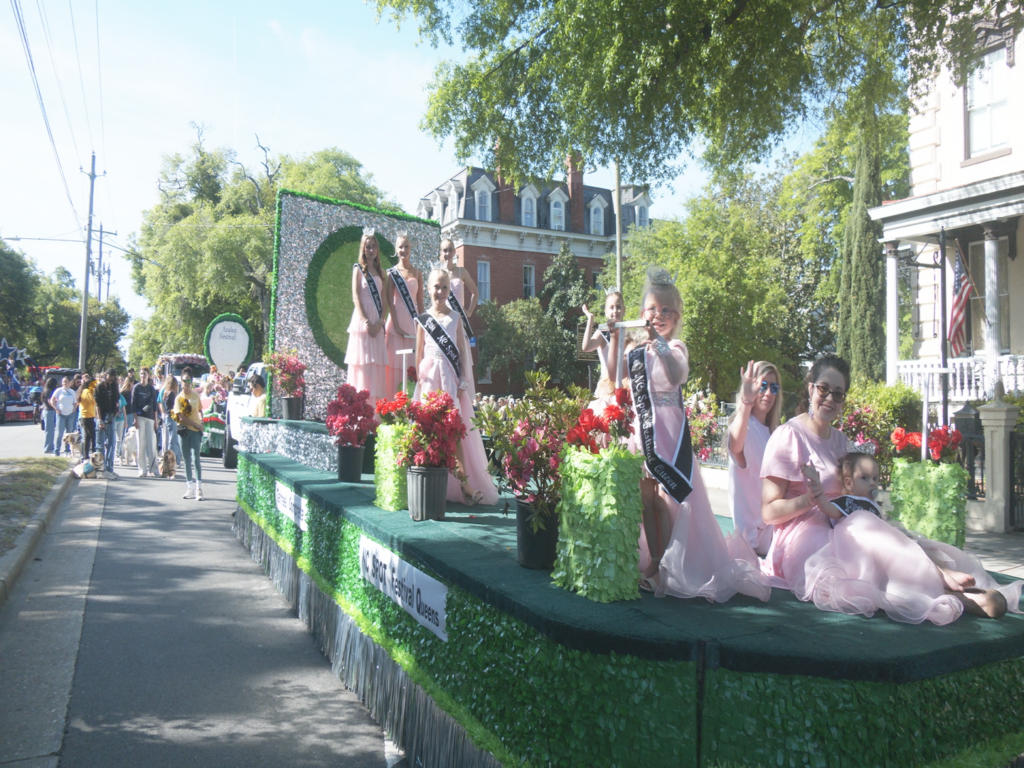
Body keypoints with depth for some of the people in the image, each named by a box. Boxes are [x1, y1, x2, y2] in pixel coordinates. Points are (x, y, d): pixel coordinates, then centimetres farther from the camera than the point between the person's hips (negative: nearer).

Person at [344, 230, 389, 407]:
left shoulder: (380, 272, 16)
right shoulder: (358, 269, 3)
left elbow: (383, 300, 10)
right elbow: (356, 297, -6)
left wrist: (381, 321, -6)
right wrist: (366, 321, -16)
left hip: (377, 322, 5)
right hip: (362, 320, -5)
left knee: (377, 364, 2)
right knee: (363, 363, -8)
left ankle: (375, 409, 5)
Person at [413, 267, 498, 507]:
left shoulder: (455, 317, 8)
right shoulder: (423, 319, 6)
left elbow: (461, 351, 7)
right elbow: (419, 353, 8)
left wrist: (462, 381, 0)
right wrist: (419, 379, 1)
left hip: (451, 375, 0)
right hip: (430, 376, 0)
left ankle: (464, 483, -6)